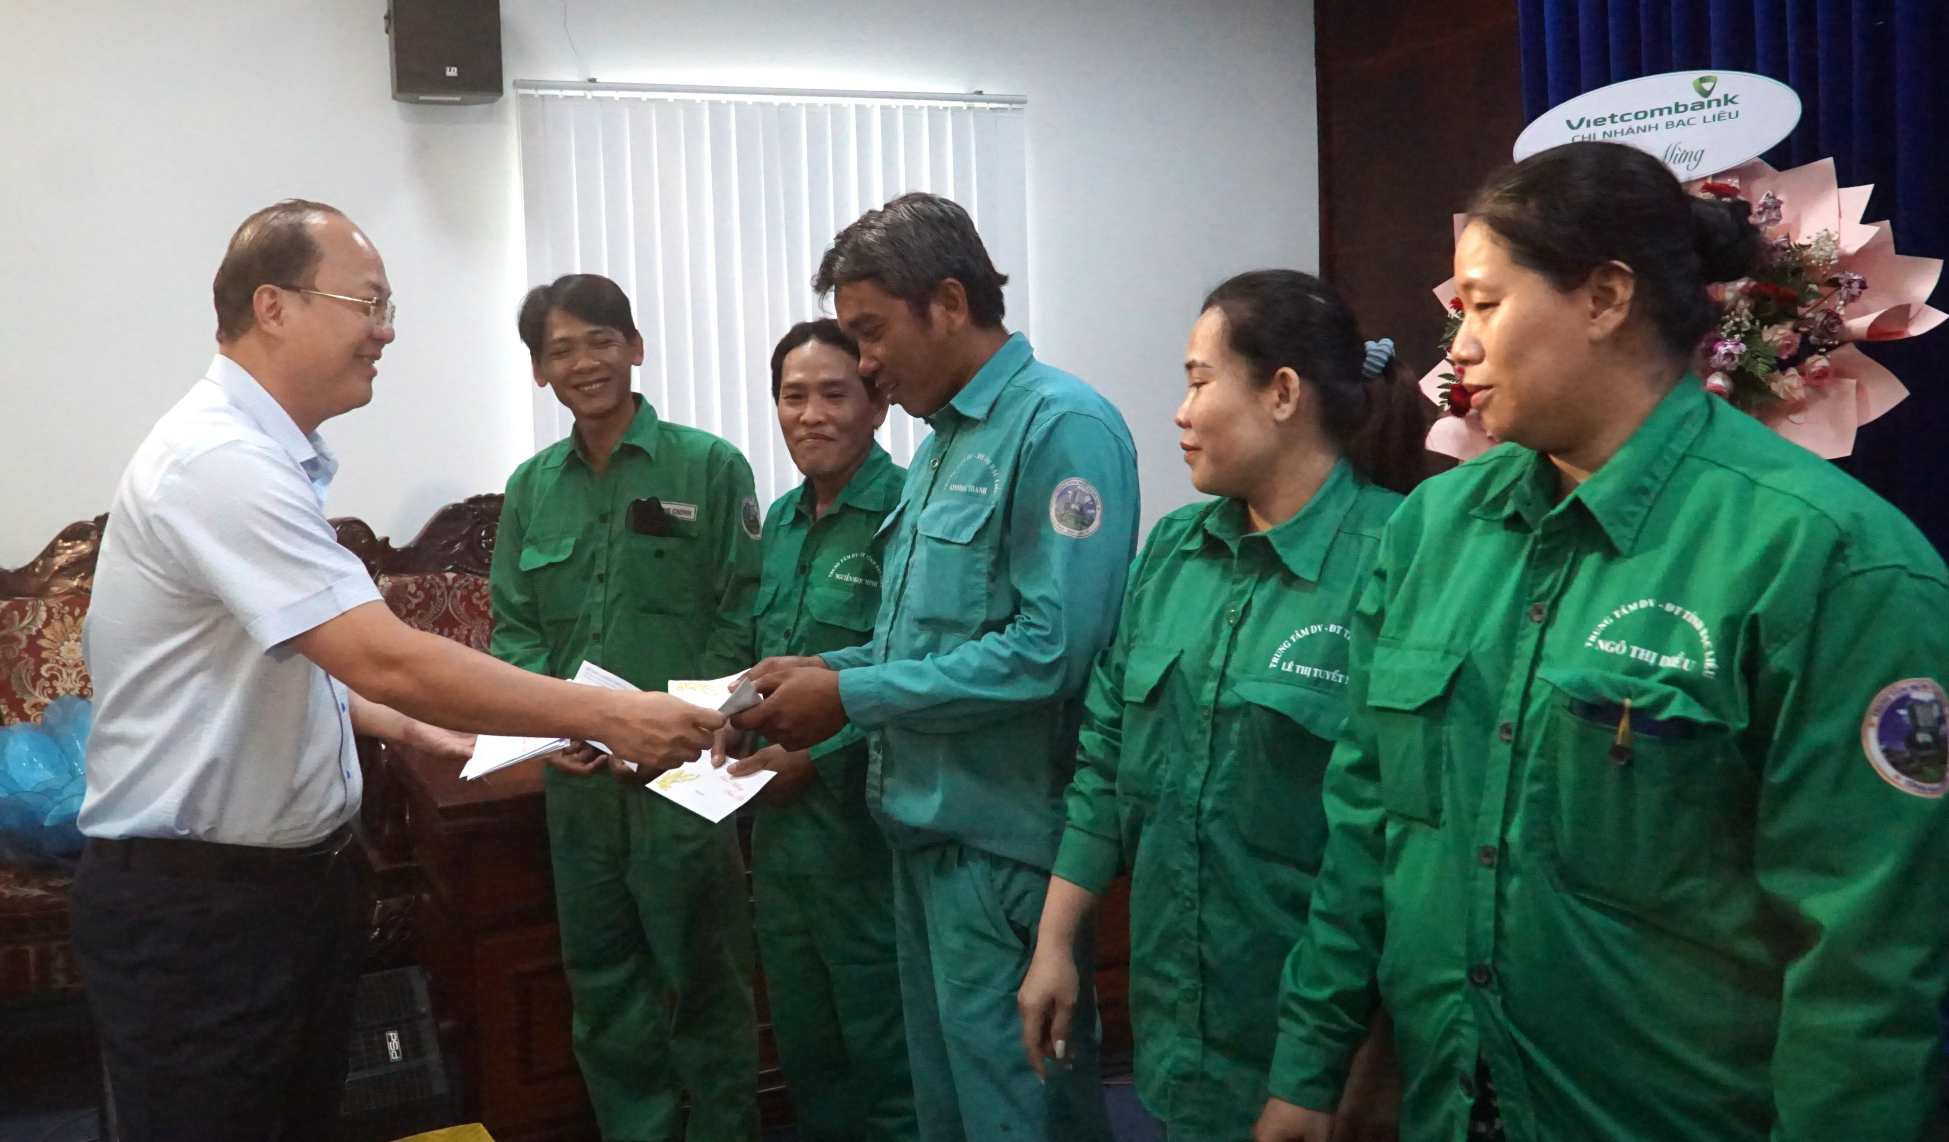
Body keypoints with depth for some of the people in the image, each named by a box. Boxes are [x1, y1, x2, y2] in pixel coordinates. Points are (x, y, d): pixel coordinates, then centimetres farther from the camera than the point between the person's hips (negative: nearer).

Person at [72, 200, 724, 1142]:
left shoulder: (264, 459, 9)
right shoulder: (219, 462, -23)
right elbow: (388, 660, -30)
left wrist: (412, 731, 13)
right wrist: (605, 717, -26)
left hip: (296, 875, 9)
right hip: (192, 908, -9)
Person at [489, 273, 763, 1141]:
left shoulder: (708, 466, -4)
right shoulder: (532, 487, 9)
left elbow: (740, 615, -7)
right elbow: (513, 624, 10)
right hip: (578, 771, 4)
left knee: (703, 973, 4)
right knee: (603, 974, 13)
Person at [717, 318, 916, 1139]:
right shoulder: (779, 520, 10)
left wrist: (815, 754, -19)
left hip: (865, 824, -8)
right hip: (779, 820, 8)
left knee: (884, 1044, 7)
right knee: (800, 1041, 21)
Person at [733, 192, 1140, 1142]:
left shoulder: (1062, 427, -15)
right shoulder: (944, 442, 14)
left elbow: (1051, 649, -24)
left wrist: (851, 697, -18)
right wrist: (828, 669, 3)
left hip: (1002, 841, -9)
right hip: (926, 824, 9)